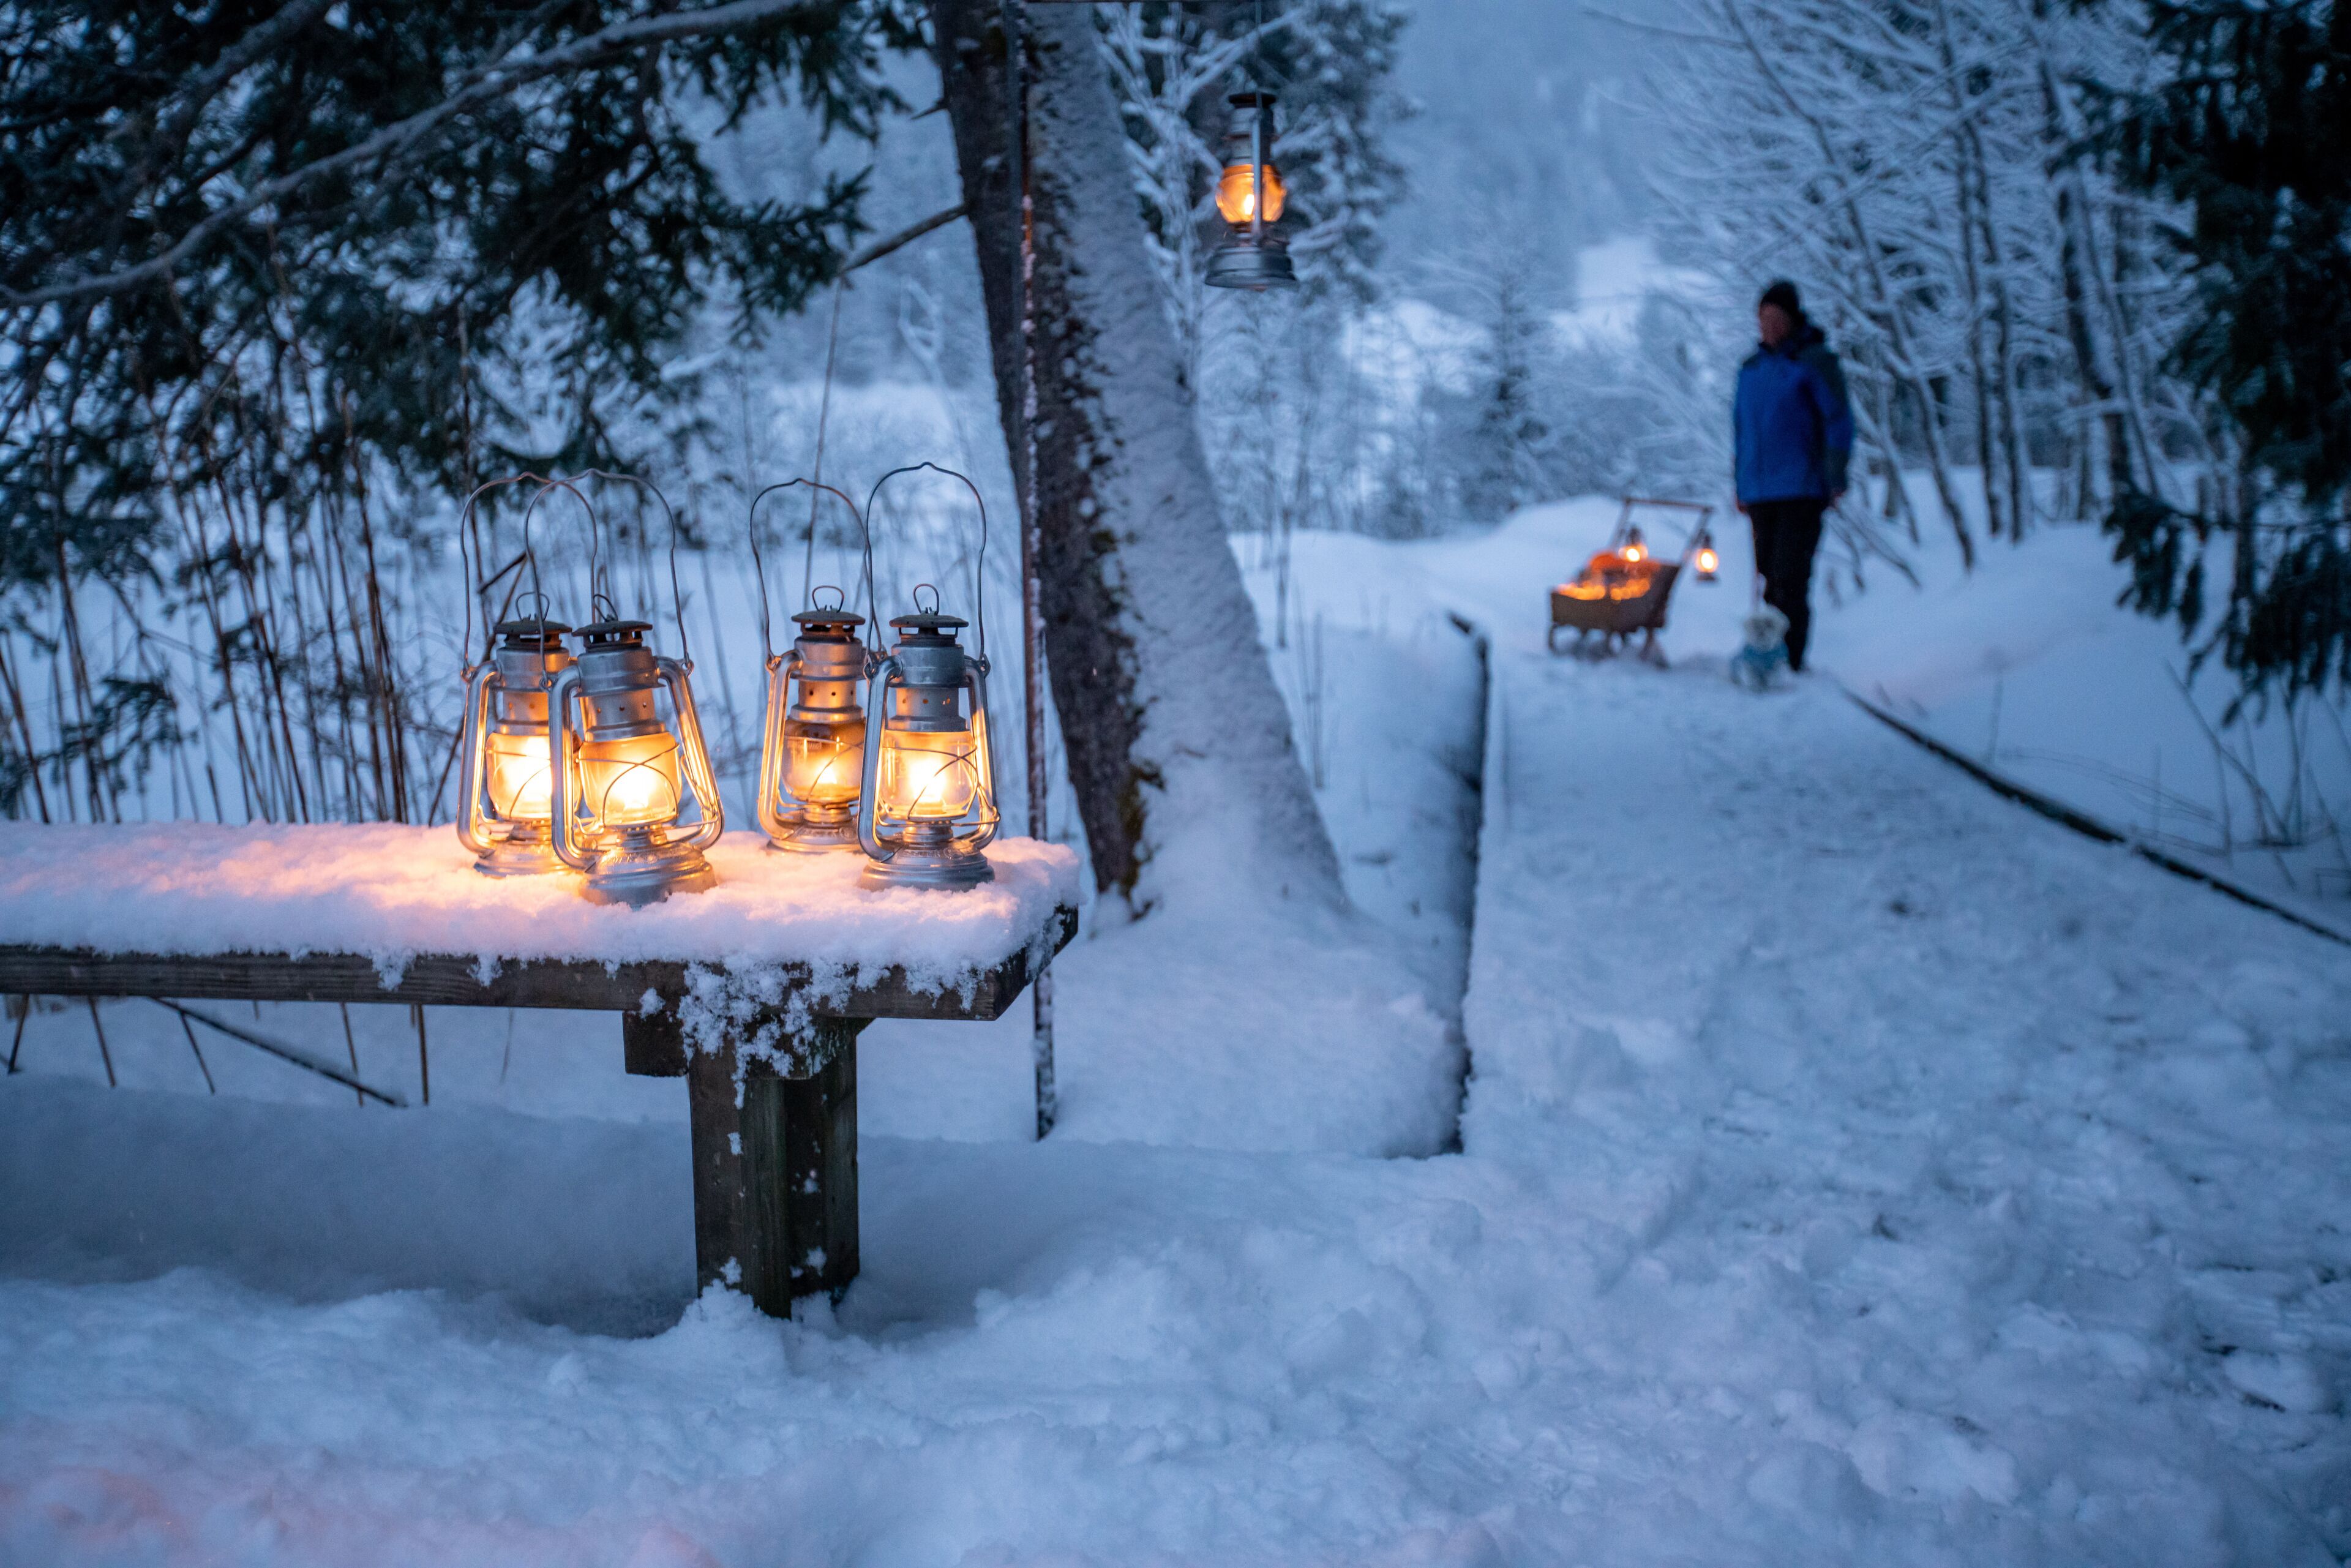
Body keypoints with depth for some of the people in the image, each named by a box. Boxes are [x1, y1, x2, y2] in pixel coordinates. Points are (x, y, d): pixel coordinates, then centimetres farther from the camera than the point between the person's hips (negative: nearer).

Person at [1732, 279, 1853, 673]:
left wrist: (1836, 479, -10)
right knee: (1771, 581, 8)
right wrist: (1740, 485, 19)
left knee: (1789, 581, -12)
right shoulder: (1751, 368, 16)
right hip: (1761, 493, 6)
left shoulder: (1815, 361, -2)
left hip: (1802, 490, -6)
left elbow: (1838, 419, -5)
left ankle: (1790, 665, -13)